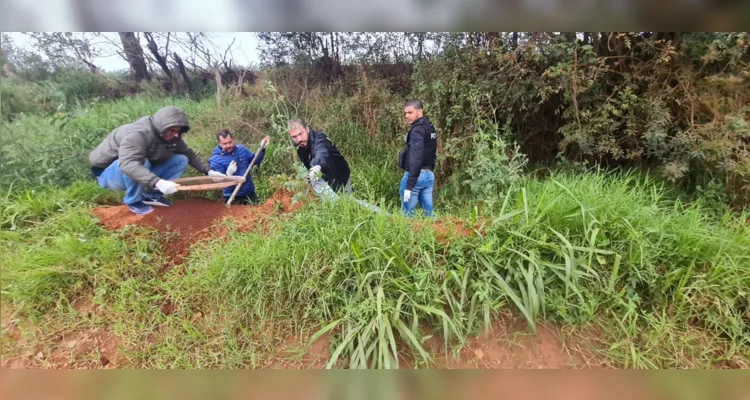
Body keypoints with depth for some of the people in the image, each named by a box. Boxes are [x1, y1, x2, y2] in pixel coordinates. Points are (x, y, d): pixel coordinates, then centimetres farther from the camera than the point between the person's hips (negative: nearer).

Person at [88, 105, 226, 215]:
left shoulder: (170, 135, -10)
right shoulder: (138, 134, -34)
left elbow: (189, 154, 2)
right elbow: (128, 163, -48)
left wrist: (208, 171, -10)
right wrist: (157, 182, -60)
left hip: (143, 174, 7)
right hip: (108, 173, -6)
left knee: (181, 160, -10)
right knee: (139, 163, -40)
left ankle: (152, 195, -2)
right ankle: (133, 202, -14)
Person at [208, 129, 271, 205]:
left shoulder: (241, 149, 1)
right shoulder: (215, 160, -13)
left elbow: (256, 161, 13)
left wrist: (262, 149, 0)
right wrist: (228, 174, -34)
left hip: (250, 193, 5)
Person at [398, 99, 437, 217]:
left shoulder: (417, 130, -14)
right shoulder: (430, 127, 15)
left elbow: (416, 158, -22)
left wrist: (409, 185, -23)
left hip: (416, 176, -9)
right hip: (429, 175, 9)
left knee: (407, 214, 0)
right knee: (429, 212, 12)